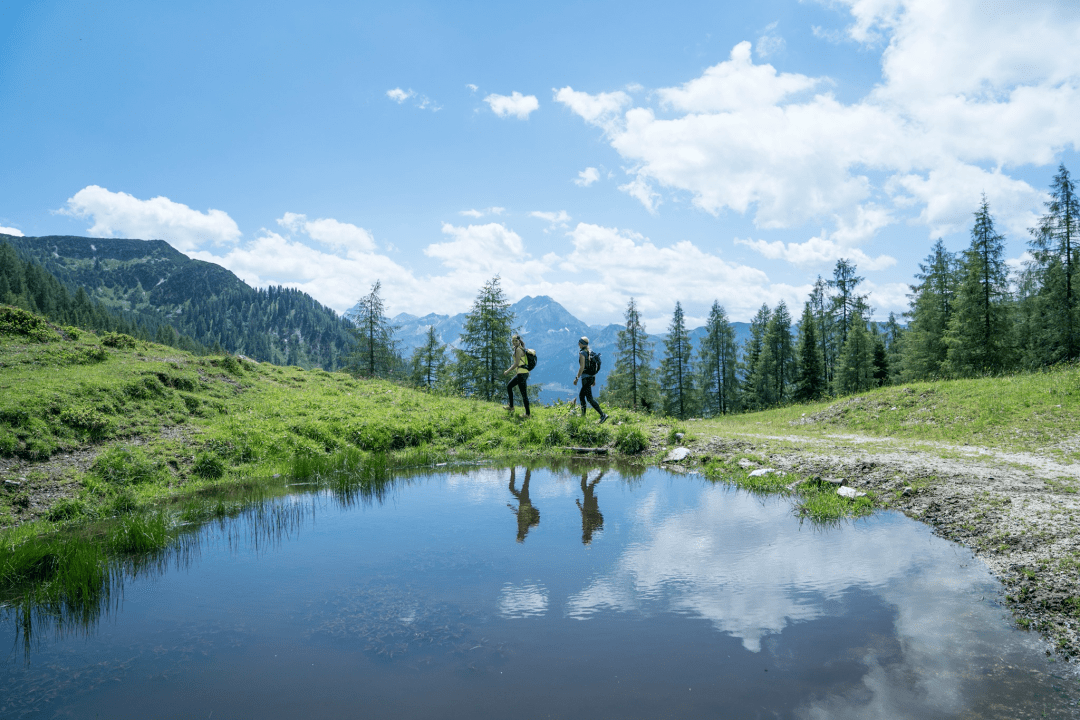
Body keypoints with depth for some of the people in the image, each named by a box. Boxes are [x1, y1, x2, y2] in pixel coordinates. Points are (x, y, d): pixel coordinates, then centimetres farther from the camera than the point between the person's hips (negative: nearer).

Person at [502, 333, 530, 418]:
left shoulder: (518, 349, -13)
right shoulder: (521, 349, 16)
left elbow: (516, 363, -18)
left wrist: (507, 371, -9)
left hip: (522, 373, -11)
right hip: (521, 373, 11)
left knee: (524, 393, -7)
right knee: (509, 386, 23)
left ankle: (528, 414, -3)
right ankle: (511, 406, 29)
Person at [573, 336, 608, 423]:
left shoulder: (582, 353, -14)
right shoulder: (591, 352, 12)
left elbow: (582, 367, -21)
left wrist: (576, 378, -15)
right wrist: (594, 379, 20)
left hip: (586, 378, -9)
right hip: (592, 377, 9)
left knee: (589, 398, -7)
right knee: (581, 395, 21)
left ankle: (603, 414, -16)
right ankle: (583, 415, 25)